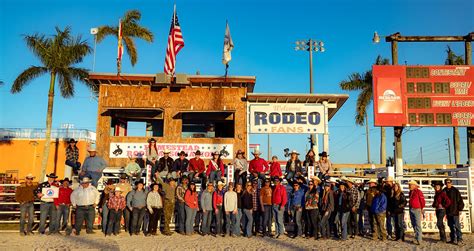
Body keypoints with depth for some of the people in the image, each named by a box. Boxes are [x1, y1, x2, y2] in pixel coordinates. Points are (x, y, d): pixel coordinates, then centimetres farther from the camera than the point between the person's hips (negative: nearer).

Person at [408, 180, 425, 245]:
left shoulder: (418, 192, -10)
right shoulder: (410, 192, 13)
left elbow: (422, 200, -7)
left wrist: (422, 208, -1)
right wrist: (410, 207, 16)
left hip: (417, 210, -8)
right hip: (411, 210, 8)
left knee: (418, 225, -9)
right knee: (413, 224, 12)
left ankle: (418, 240, -8)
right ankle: (417, 237, 22)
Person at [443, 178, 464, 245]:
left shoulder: (455, 190, -6)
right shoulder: (444, 191, 9)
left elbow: (460, 200, -6)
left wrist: (460, 209, -9)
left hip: (455, 212, -6)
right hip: (448, 212, 6)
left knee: (456, 226, -7)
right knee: (451, 226, 10)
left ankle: (459, 239, -3)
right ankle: (453, 239, 18)